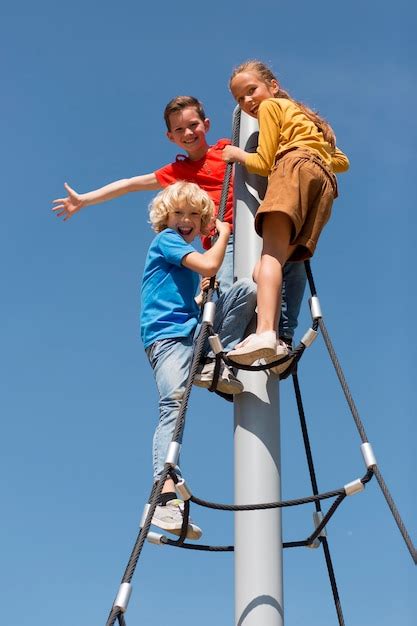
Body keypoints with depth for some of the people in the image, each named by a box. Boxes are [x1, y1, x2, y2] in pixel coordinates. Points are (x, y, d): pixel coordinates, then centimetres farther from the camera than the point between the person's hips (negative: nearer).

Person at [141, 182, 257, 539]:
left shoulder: (188, 253, 25)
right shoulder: (165, 239, 2)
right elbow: (209, 266, -13)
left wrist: (209, 292, 23)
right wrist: (224, 233, 1)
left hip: (195, 331, 7)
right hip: (166, 336, -7)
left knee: (247, 287, -8)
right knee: (174, 404, -26)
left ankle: (216, 366, -13)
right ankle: (165, 498, -35)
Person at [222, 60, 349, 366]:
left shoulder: (271, 106, 19)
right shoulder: (302, 116, 42)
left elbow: (264, 163, 11)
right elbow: (342, 161, 41)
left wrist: (239, 155, 27)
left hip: (297, 166, -8)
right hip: (325, 183, 8)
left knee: (270, 253, -26)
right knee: (268, 265, -6)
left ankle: (265, 332, -50)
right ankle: (278, 341, -30)